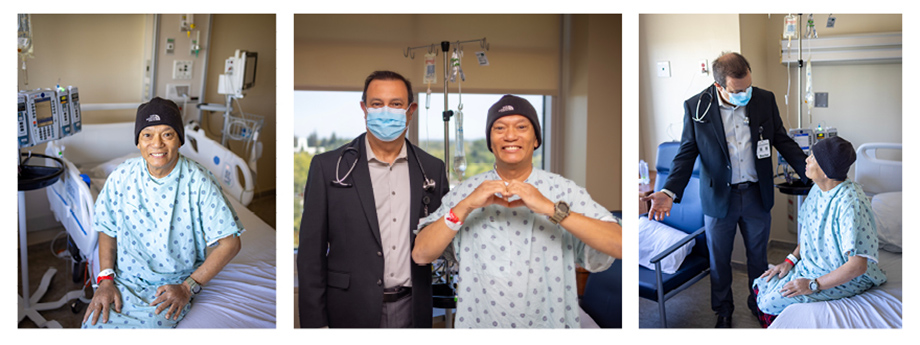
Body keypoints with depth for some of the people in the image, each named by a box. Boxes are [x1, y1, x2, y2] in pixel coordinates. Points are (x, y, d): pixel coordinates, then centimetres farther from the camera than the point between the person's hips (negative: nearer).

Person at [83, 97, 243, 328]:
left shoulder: (199, 183, -14)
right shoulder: (121, 177, -3)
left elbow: (230, 243, -10)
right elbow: (108, 230, 11)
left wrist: (188, 288, -13)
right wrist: (105, 279, -3)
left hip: (172, 286, -2)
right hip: (123, 280, 3)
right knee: (94, 324, -19)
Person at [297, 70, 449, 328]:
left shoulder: (433, 169, 5)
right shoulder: (328, 166, -3)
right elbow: (311, 251, -3)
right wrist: (315, 322, -7)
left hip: (412, 311, 2)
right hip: (353, 314, -2)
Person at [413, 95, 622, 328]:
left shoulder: (564, 191, -8)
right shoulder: (465, 192, -4)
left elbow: (618, 245, -19)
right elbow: (420, 254, -11)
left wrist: (551, 208, -26)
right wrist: (465, 206, -22)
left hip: (549, 322, 0)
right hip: (479, 323, 1)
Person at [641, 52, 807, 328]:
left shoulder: (765, 100, -8)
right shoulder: (695, 107, -15)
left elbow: (782, 141, 3)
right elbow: (687, 153, -9)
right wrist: (669, 191, -23)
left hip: (757, 195, 2)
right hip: (718, 199, -2)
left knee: (758, 256, 20)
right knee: (719, 260, 15)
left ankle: (759, 304, 44)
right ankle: (723, 310, 38)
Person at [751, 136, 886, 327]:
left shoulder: (850, 204, -29)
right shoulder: (817, 190, 0)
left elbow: (858, 265, -30)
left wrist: (813, 285, -25)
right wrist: (790, 260, 2)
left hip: (843, 277, -9)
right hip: (811, 264, 9)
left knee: (770, 303, -18)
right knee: (760, 285, 3)